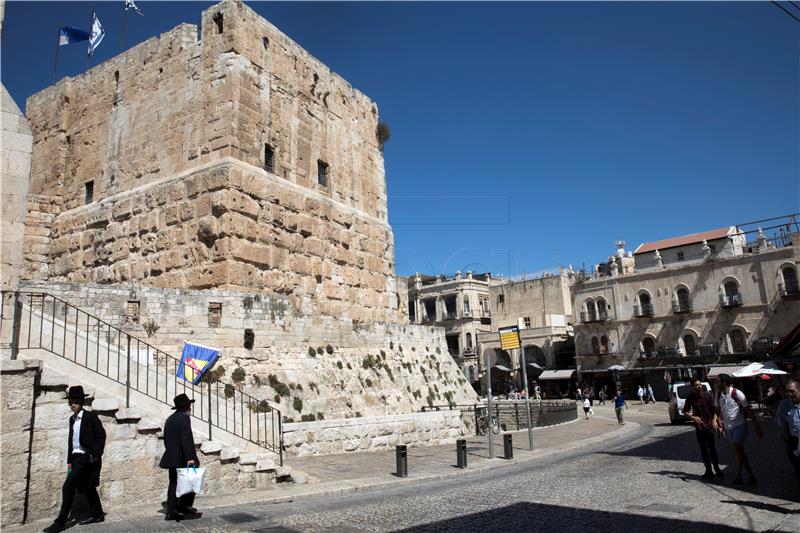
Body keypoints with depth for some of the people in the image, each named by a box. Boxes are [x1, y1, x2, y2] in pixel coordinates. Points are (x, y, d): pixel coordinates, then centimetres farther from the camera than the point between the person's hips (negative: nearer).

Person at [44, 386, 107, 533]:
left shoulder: (90, 416, -9)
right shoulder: (72, 419, 11)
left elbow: (101, 435, -9)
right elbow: (71, 440, 15)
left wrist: (96, 455, -13)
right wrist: (69, 461, 13)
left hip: (86, 457, -8)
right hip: (76, 457, 8)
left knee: (68, 487, -11)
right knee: (86, 487, 13)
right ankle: (97, 514, 23)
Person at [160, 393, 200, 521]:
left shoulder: (170, 419, 15)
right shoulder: (184, 418, -13)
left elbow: (166, 439, 20)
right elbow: (187, 439, -21)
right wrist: (190, 457, -22)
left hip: (171, 457, 9)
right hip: (182, 458, -9)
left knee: (173, 484, 11)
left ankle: (171, 512, 11)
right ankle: (183, 506, 1)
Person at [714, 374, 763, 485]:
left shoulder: (737, 394, -15)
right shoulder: (718, 395, 1)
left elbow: (749, 411, -10)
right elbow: (717, 410, 13)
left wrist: (757, 427, -10)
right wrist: (715, 419, -7)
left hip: (739, 425, -6)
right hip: (728, 427, 6)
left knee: (738, 449, -14)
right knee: (739, 451, 11)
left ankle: (738, 475, -4)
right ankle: (751, 476, 21)